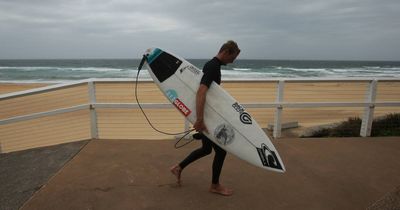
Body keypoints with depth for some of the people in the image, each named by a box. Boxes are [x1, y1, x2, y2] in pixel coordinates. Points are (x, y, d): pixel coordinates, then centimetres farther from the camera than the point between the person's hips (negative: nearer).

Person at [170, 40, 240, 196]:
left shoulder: (213, 65, 11)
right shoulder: (213, 67, -21)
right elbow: (201, 92, -34)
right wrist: (200, 120, -38)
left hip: (207, 115, 10)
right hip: (206, 117, -10)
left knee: (206, 148, 20)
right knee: (221, 150, 4)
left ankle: (178, 168, 31)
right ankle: (215, 185, 22)